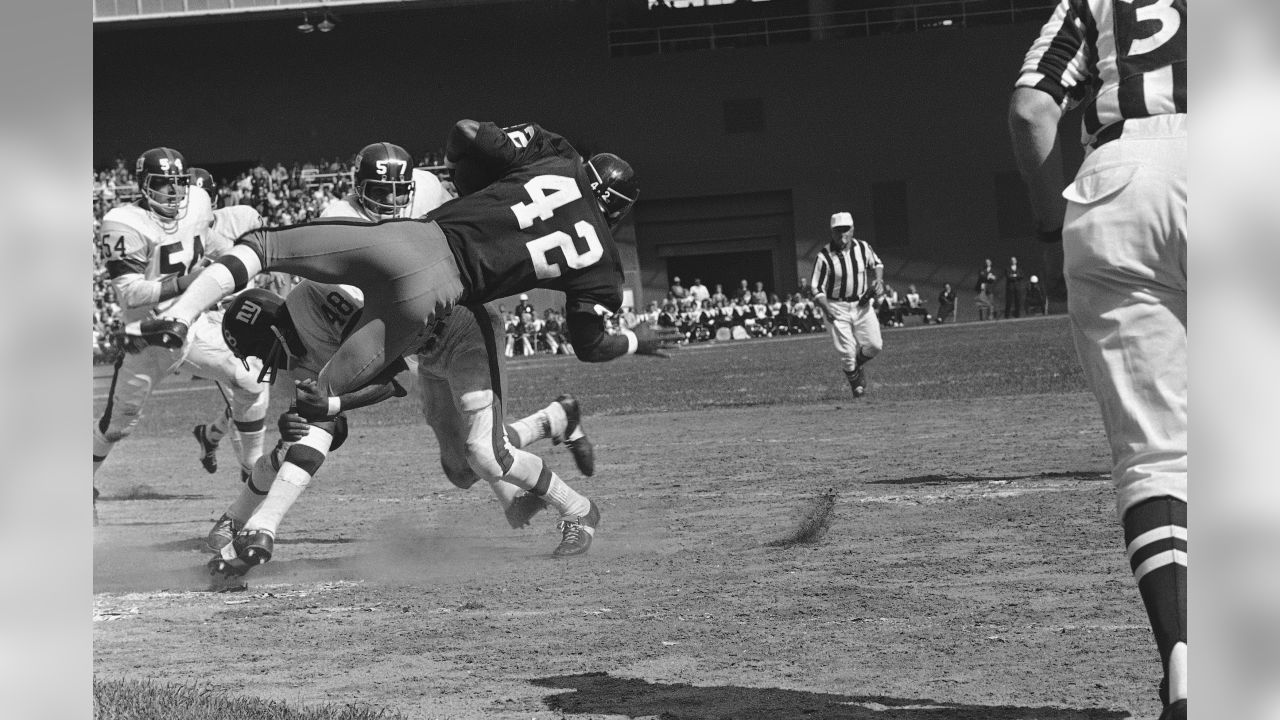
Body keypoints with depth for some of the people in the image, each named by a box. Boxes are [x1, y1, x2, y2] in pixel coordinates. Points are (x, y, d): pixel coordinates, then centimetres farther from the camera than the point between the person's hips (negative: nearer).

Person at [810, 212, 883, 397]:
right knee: (847, 351, -8)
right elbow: (816, 288, -13)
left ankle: (859, 364, 28)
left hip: (862, 304, 3)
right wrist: (826, 310, -28)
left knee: (874, 345, -5)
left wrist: (878, 280, -1)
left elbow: (877, 264, 19)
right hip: (837, 308, -3)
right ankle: (856, 384, 18)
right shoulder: (824, 257, -15)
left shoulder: (863, 248, -3)